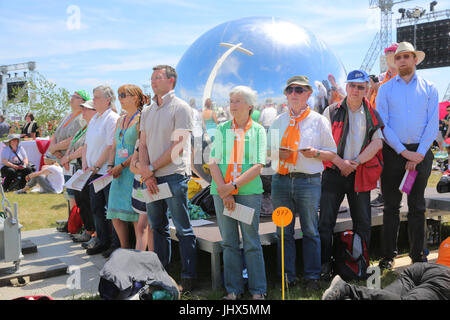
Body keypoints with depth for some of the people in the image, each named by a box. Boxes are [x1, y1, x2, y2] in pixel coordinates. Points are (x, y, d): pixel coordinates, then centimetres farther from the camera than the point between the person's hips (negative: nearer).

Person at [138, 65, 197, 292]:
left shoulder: (181, 108, -6)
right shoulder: (147, 112, 15)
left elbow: (177, 147, -13)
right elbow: (143, 144, 12)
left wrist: (152, 168, -11)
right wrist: (146, 173, -4)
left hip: (174, 175, -7)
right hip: (151, 178, 7)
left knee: (183, 230, -1)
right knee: (158, 228, 14)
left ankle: (187, 278, 7)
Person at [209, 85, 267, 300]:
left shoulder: (258, 131, 4)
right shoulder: (222, 129, 10)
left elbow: (258, 166, -5)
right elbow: (213, 163, 3)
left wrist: (233, 185, -14)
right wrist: (223, 190, -10)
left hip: (249, 191, -2)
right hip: (221, 190, 2)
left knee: (251, 242, 2)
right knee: (229, 242, 7)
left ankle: (257, 290, 13)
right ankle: (233, 289, 17)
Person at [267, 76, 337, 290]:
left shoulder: (319, 120, 6)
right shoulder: (278, 121, 14)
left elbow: (332, 153, 6)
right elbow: (267, 150, 18)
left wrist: (315, 153, -14)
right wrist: (279, 153, -4)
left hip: (308, 181, -2)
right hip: (281, 181, 3)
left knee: (310, 231, 4)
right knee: (283, 231, 6)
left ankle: (312, 277, 17)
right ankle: (287, 277, 17)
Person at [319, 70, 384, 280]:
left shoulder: (372, 114, 9)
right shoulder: (332, 111, 3)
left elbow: (377, 142, -2)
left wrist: (356, 162, -14)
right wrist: (341, 163, -13)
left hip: (360, 174, 2)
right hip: (334, 173, -2)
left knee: (363, 222, 8)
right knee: (326, 222, -2)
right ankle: (324, 265, 7)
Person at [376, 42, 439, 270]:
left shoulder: (429, 88, 9)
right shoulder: (385, 89, 7)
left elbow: (433, 124, 2)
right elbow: (382, 124, -1)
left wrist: (419, 154, -9)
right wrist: (404, 151, -9)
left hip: (420, 152, 1)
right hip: (392, 152, 0)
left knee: (417, 206, 6)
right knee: (391, 205, 3)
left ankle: (417, 254, 16)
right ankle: (388, 255, 10)